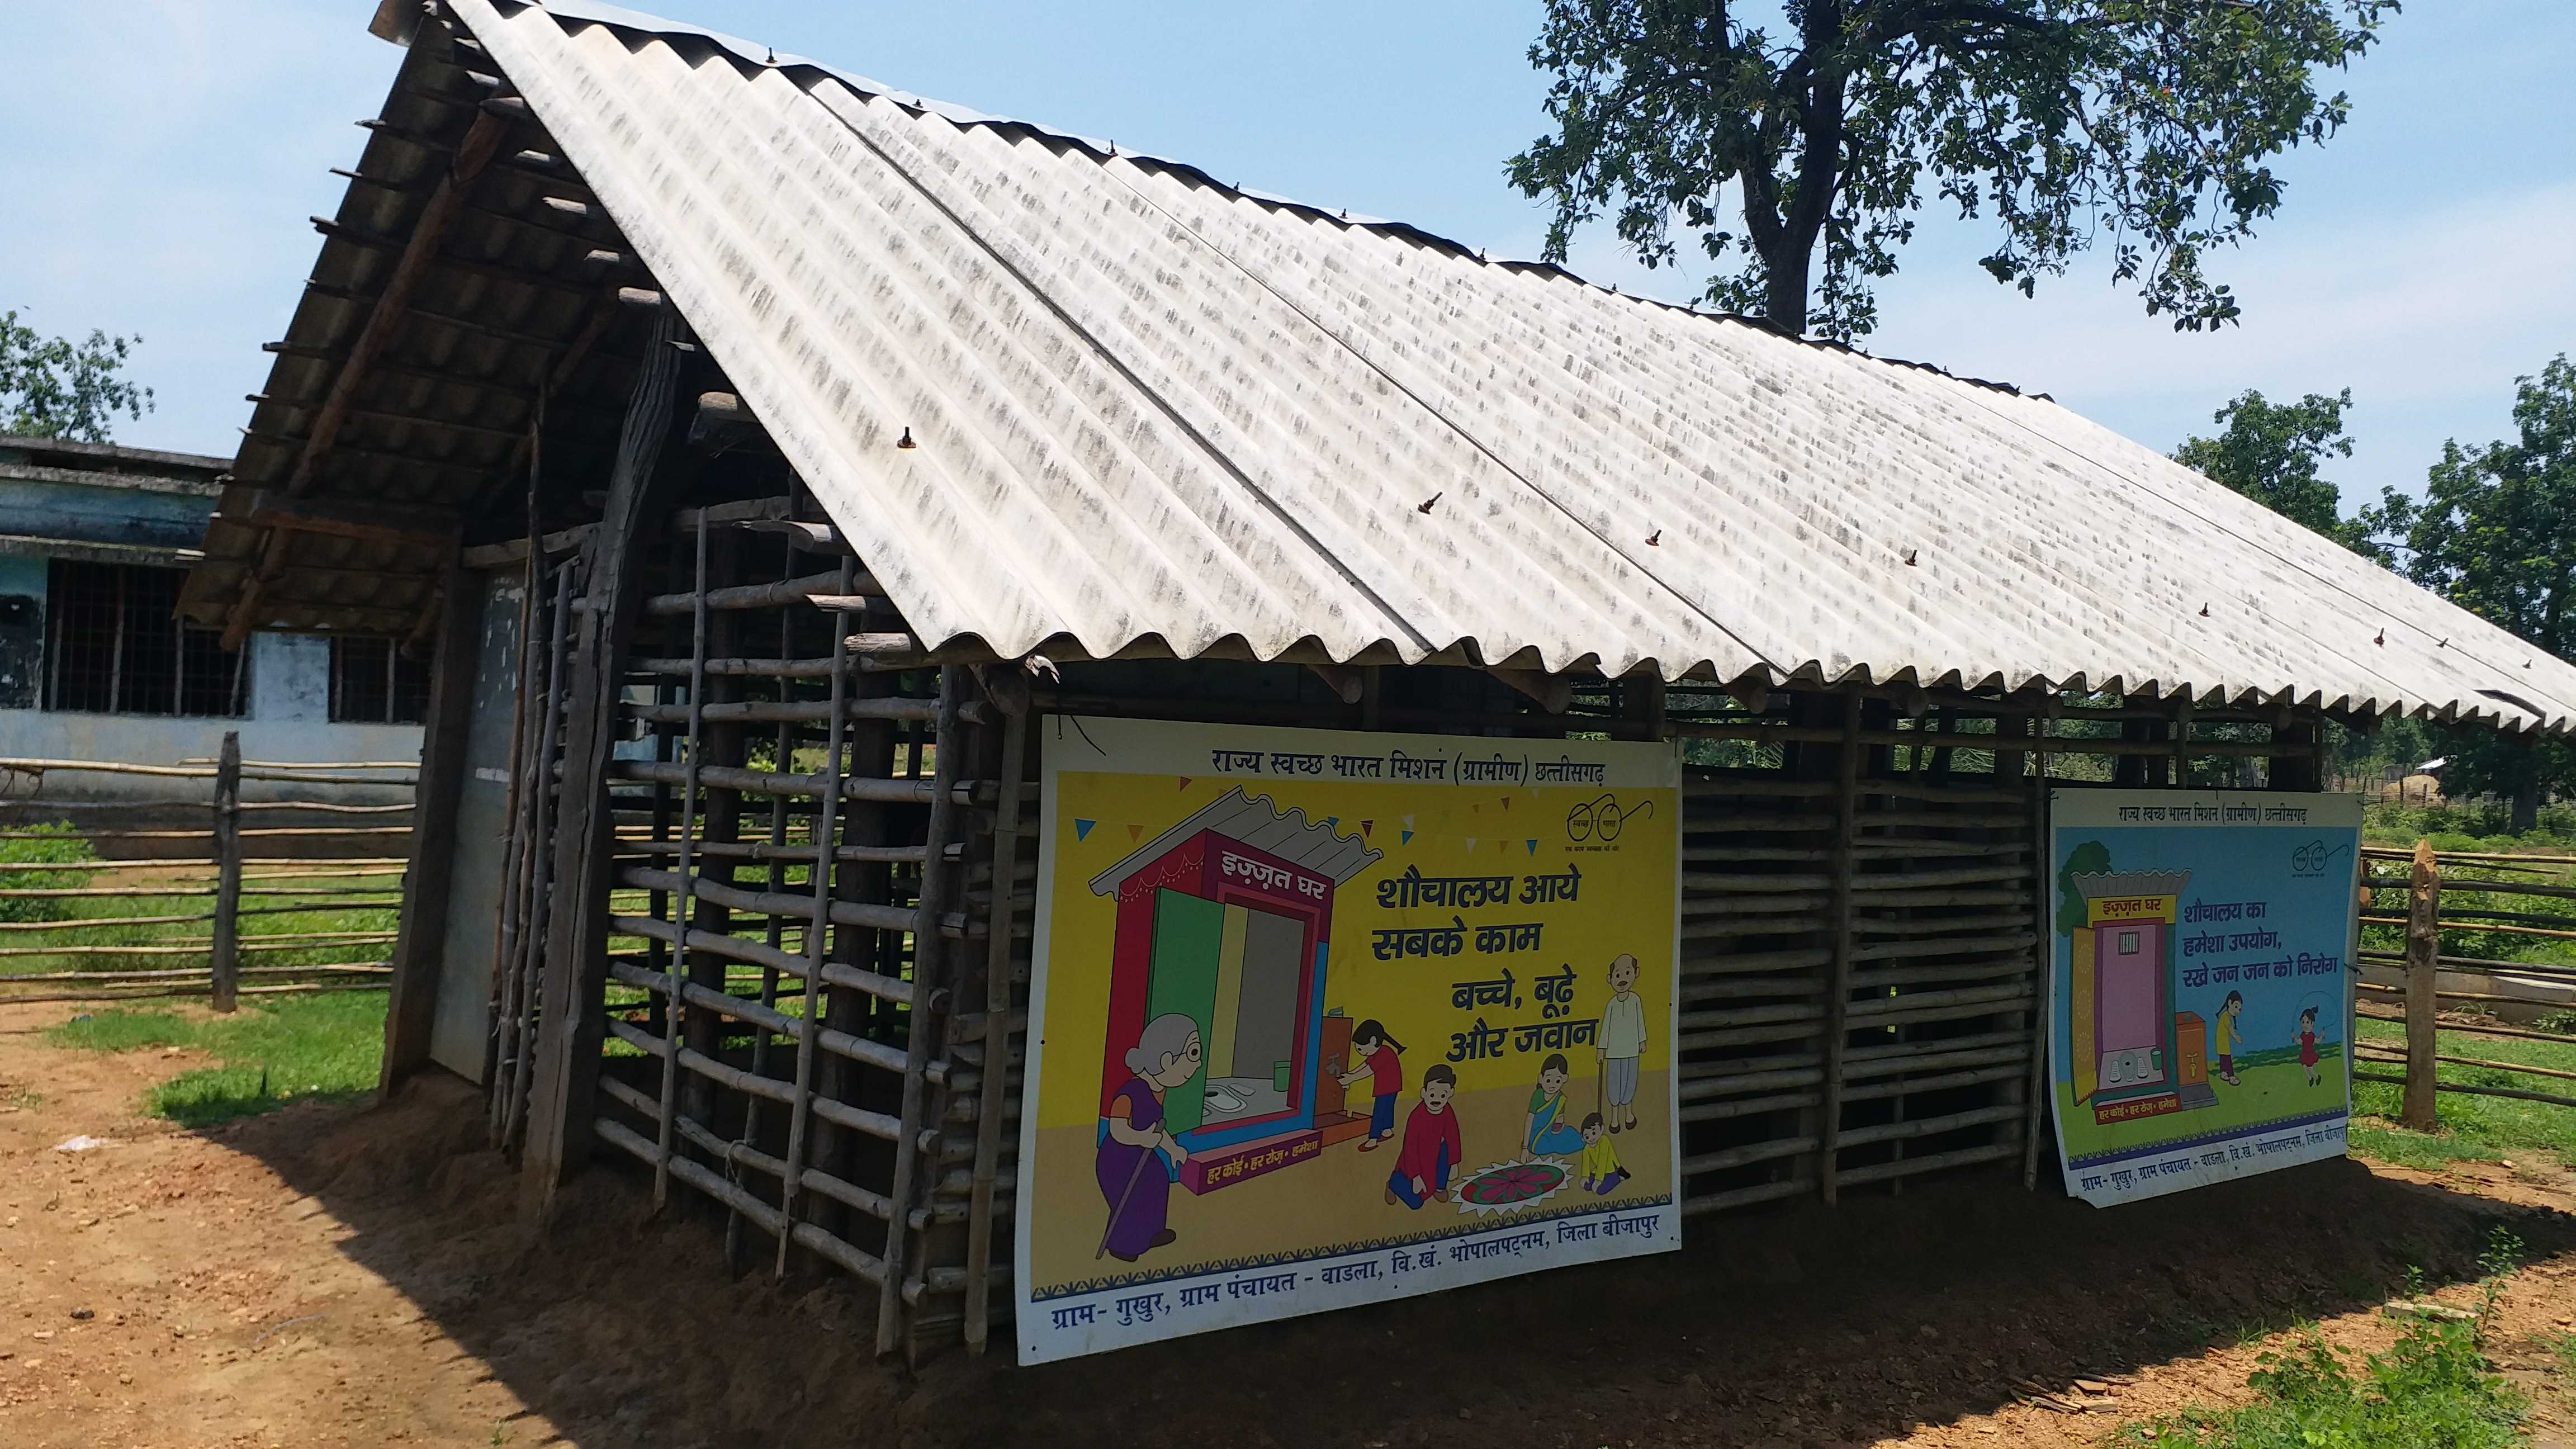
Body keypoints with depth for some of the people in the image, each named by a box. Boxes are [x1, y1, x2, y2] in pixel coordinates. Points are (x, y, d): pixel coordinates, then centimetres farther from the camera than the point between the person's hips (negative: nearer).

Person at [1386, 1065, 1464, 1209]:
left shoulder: (1447, 1112, -20)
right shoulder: (1416, 1118, -35)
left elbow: (1452, 1136, -6)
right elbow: (1410, 1148, -27)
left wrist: (1454, 1163, 0)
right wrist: (1416, 1177, -23)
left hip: (1434, 1156, 5)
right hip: (1416, 1161, -5)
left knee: (1447, 1148, -26)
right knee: (1415, 1203, -5)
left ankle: (1440, 1186, -1)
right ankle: (1394, 1182, 27)